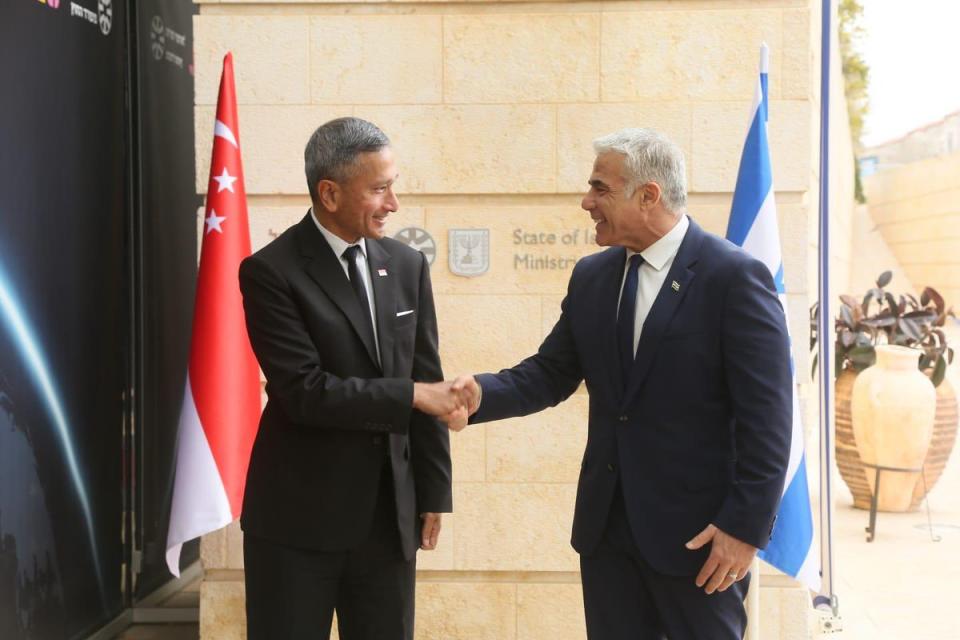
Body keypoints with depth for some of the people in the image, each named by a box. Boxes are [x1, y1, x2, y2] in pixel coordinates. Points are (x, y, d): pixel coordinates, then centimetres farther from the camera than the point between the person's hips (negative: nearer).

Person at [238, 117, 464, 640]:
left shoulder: (407, 266, 6)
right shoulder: (271, 272, -10)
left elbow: (426, 380, 8)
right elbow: (306, 391, -18)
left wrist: (433, 493, 7)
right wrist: (411, 396, -15)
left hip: (390, 512, 5)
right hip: (298, 517, -4)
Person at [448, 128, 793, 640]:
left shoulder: (736, 277, -12)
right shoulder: (591, 276, 7)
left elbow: (766, 418, -13)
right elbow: (550, 374, 8)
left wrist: (746, 526, -15)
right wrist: (483, 393, -12)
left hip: (698, 530, -6)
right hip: (606, 522, 6)